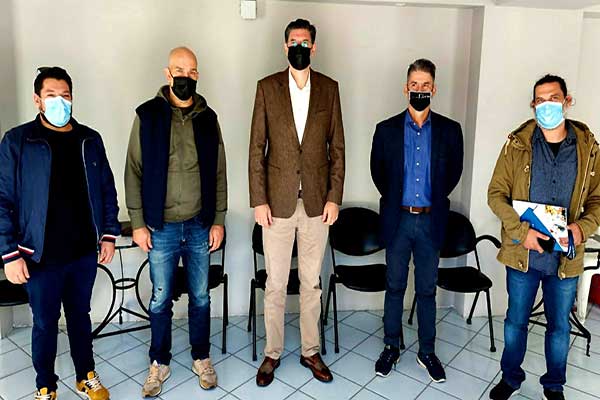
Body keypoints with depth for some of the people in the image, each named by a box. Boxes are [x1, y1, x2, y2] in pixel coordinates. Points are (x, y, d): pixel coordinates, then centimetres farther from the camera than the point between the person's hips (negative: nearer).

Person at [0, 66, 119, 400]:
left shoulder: (90, 140, 3)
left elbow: (107, 190, 7)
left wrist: (109, 235, 3)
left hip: (85, 253, 3)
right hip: (42, 256, -2)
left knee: (80, 316, 18)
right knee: (45, 323, 12)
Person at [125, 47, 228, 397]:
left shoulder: (208, 118, 4)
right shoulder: (148, 115, -2)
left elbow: (219, 172, 6)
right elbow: (134, 171, -1)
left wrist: (219, 220, 2)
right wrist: (138, 223, -5)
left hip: (201, 225, 2)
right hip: (161, 226, -1)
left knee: (201, 297, 12)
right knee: (161, 299, 10)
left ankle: (202, 358, 31)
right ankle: (160, 363, 29)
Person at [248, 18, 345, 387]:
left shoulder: (329, 88, 6)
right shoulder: (267, 87, 2)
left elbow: (337, 147, 5)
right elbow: (257, 148, 0)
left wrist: (334, 197, -2)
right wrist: (259, 200, -6)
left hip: (317, 202, 1)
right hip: (278, 201, -1)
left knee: (312, 283, 13)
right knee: (275, 284, 8)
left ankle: (311, 351, 29)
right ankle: (273, 353, 26)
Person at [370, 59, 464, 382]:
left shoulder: (449, 130, 1)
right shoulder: (387, 129, 0)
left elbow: (454, 172, 10)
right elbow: (377, 171, 9)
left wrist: (435, 199, 11)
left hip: (431, 221, 0)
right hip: (397, 220, 0)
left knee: (427, 290, 10)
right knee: (394, 287, 10)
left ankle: (427, 352, 25)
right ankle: (391, 348, 25)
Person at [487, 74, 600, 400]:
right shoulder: (518, 144, -5)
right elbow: (496, 193, -6)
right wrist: (521, 231, -19)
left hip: (566, 257, 1)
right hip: (522, 253, -1)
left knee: (559, 325, 16)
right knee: (516, 321, 14)